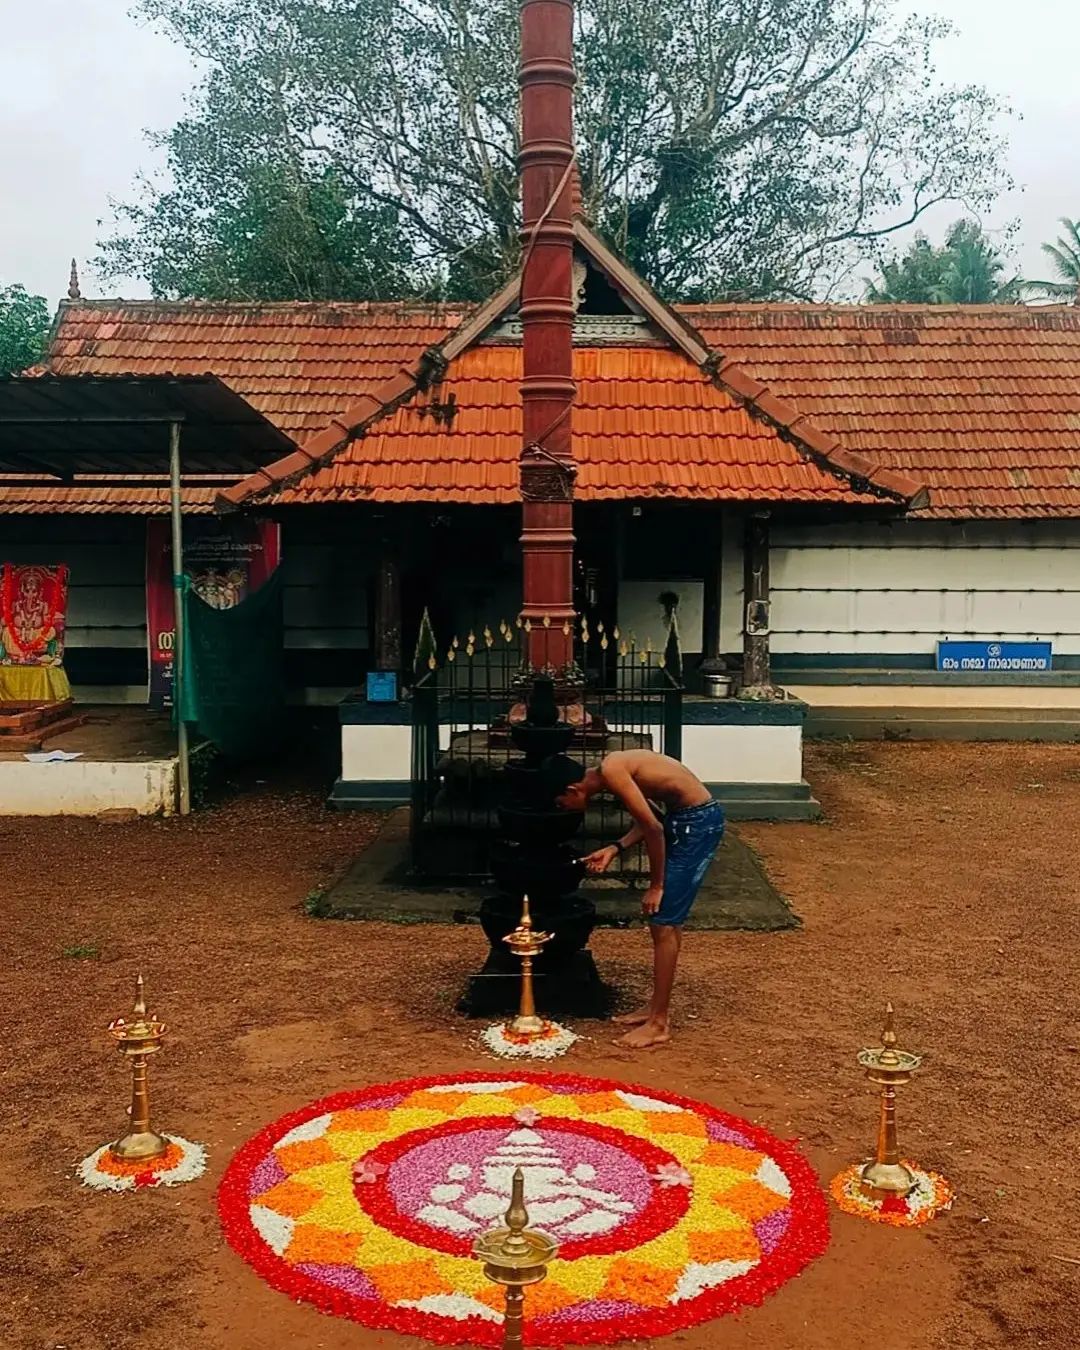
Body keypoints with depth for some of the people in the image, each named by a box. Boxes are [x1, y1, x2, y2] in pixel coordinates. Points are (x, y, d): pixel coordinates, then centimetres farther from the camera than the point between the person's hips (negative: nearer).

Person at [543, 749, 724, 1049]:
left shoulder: (611, 772, -20)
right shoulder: (612, 769, 8)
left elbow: (654, 828, -20)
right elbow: (646, 821, 16)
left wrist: (656, 885, -11)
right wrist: (614, 849, 5)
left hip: (698, 821, -10)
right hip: (686, 817, 10)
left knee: (663, 921, -5)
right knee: (665, 920, 15)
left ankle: (660, 1024, 3)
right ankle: (658, 1009, 26)